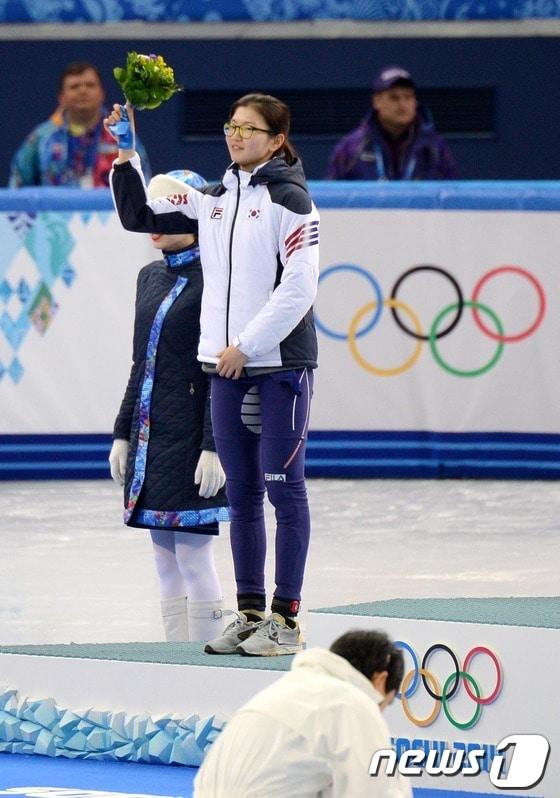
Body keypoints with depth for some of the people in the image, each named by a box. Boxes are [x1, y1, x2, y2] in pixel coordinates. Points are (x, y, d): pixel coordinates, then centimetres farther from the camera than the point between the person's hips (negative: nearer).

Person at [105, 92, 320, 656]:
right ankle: (250, 614, 14)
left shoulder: (289, 198, -7)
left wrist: (247, 346, -14)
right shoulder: (214, 200, 13)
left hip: (280, 362, -7)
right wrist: (125, 156, 4)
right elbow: (139, 217, 18)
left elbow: (298, 287, -13)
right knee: (241, 494, 9)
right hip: (227, 364, 7)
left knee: (284, 487, -4)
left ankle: (286, 620, -2)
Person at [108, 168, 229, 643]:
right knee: (166, 559, 9)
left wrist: (214, 447, -18)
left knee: (193, 555, -7)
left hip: (190, 436, -8)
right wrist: (123, 434, 15)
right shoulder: (152, 277, 13)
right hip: (151, 435, 8)